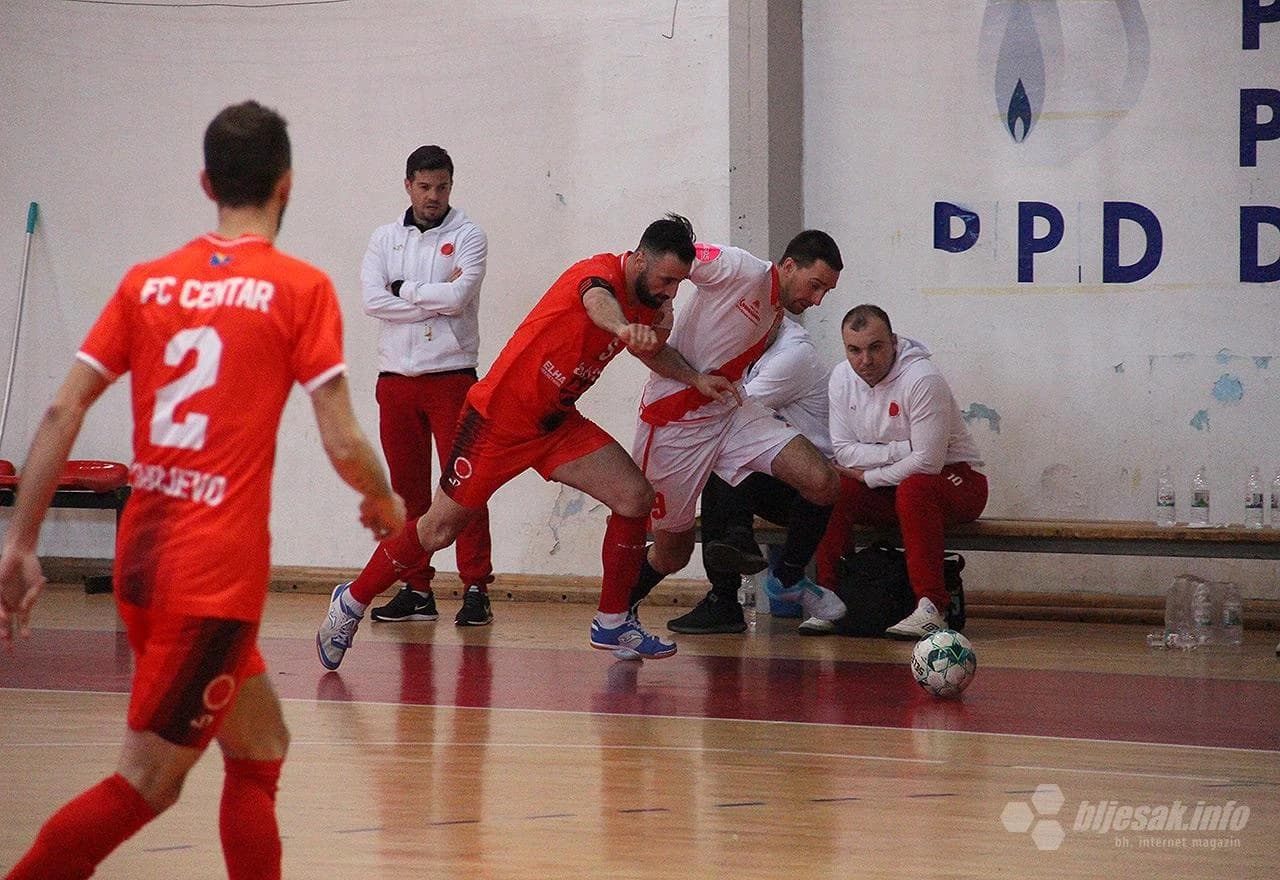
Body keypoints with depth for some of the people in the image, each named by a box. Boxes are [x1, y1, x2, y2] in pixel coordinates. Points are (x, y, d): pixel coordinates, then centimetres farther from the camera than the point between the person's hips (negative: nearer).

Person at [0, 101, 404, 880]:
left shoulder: (147, 281, 10)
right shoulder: (300, 289, -4)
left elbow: (62, 413, 4)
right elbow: (343, 443, -7)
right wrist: (385, 503, 14)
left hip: (144, 555, 6)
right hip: (217, 574, -6)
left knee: (261, 749, 20)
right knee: (145, 785, -3)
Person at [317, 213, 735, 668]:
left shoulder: (647, 302, 3)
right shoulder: (602, 272, -22)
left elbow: (653, 350, 27)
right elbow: (596, 301, -50)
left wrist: (695, 378, 8)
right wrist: (624, 328, -73)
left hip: (557, 423, 8)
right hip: (499, 416, -8)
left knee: (635, 497, -7)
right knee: (439, 528, 0)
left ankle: (612, 622, 6)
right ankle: (351, 602, 19)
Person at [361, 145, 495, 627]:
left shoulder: (467, 236, 1)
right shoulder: (385, 239, 10)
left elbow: (458, 297, -14)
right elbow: (373, 300, -5)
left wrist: (404, 289, -4)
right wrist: (435, 298, -9)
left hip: (451, 374, -4)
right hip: (395, 376, 4)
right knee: (407, 487, 6)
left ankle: (476, 588, -6)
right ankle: (416, 589, 11)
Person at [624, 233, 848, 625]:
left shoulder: (779, 317, 10)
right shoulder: (741, 270, -15)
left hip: (730, 410, 7)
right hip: (673, 424, -7)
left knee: (823, 482, -12)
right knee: (672, 552, 4)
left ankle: (789, 579, 9)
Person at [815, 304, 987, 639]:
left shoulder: (923, 379, -21)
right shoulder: (843, 377, -1)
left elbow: (927, 462, -24)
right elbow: (843, 452, -4)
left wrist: (868, 476, -14)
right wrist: (901, 451, -17)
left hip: (955, 479, -6)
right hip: (886, 491, 6)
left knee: (914, 488, -39)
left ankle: (931, 608, -41)